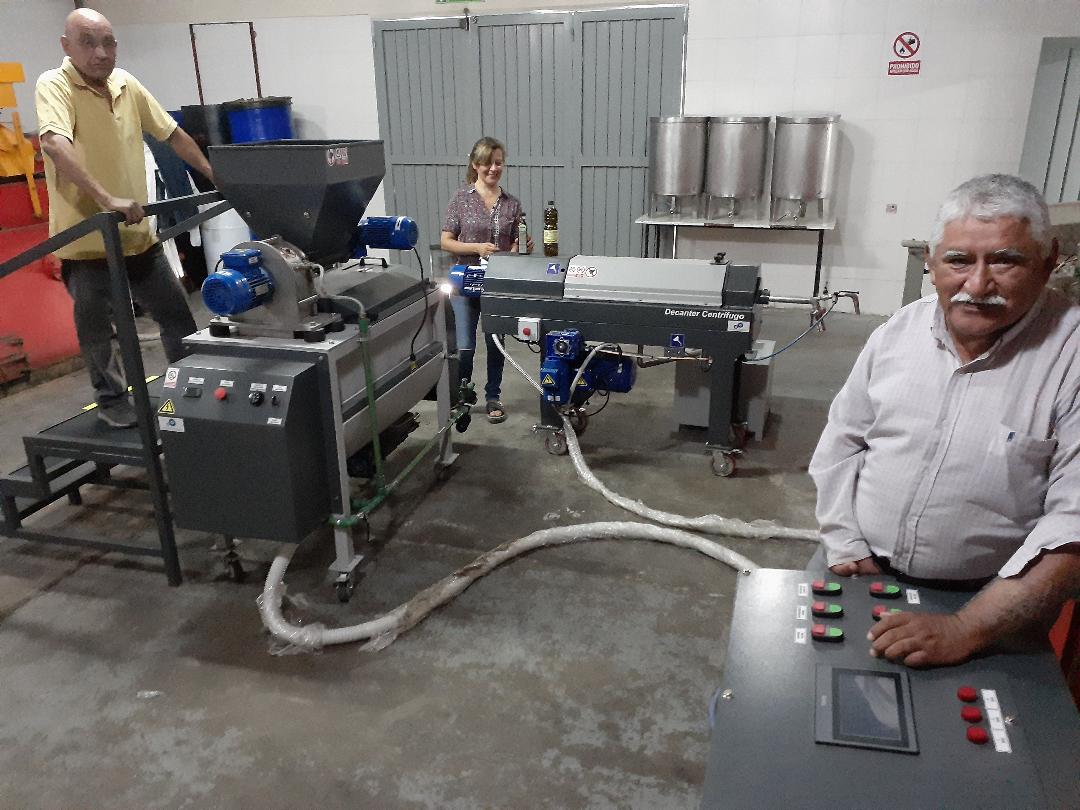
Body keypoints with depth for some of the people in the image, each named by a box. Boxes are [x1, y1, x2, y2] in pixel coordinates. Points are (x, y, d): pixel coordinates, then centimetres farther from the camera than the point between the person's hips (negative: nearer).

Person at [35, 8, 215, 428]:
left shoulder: (126, 83, 6)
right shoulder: (54, 86, -13)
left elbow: (172, 133, 16)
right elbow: (55, 144, -32)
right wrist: (106, 199, -41)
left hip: (138, 235, 6)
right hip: (86, 238, -6)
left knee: (178, 315, 13)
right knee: (97, 329, 5)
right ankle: (112, 399, 26)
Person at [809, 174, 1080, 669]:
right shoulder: (899, 332, 0)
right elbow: (842, 442, 7)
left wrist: (967, 630, -26)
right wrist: (846, 546, -2)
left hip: (988, 601, -3)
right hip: (861, 573, 3)